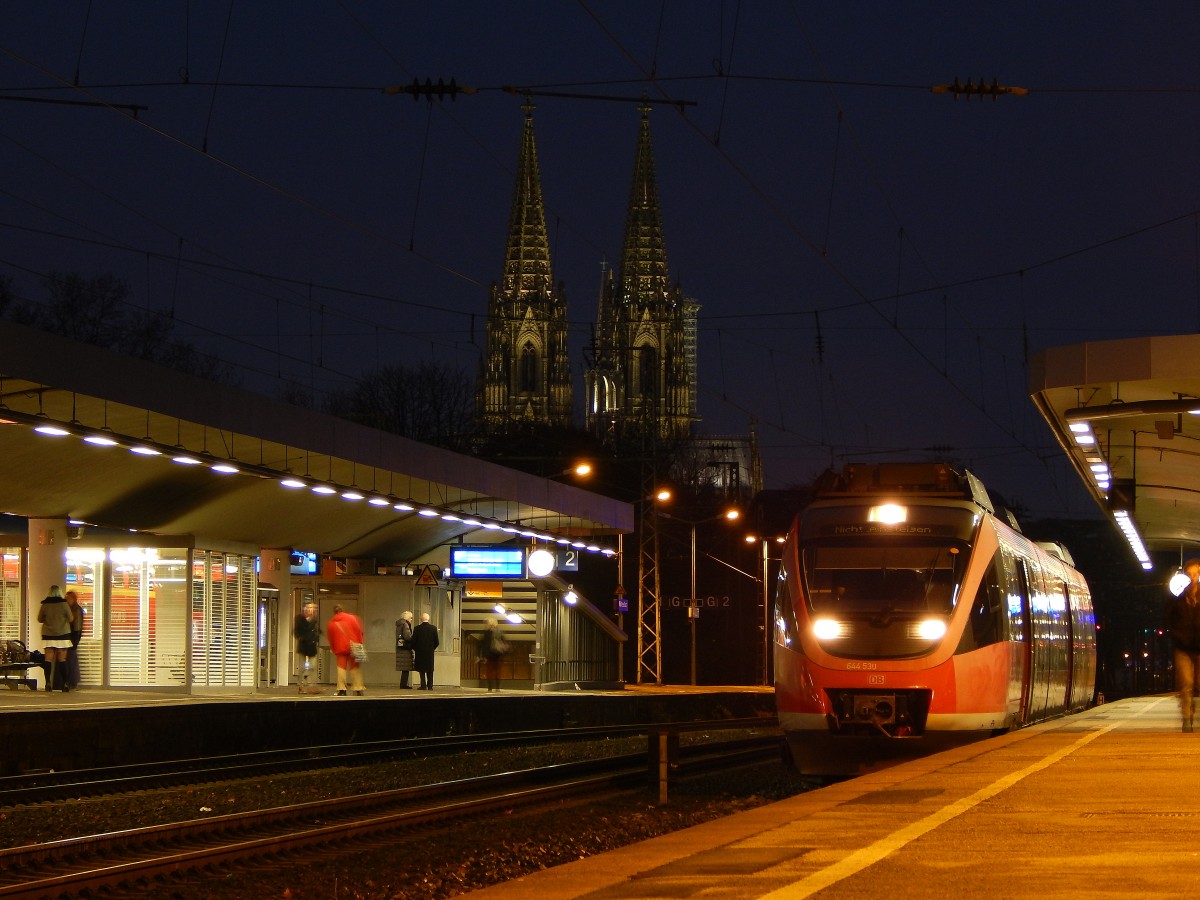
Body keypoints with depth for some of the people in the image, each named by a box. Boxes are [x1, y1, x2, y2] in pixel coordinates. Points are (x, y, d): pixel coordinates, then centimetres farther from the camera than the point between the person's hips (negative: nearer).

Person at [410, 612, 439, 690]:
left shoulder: (417, 628, -10)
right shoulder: (433, 628, -5)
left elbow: (413, 641, -7)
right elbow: (436, 642, -2)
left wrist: (415, 649, 11)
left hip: (420, 652, -2)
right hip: (430, 652, 2)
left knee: (422, 670, 7)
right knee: (430, 670, 11)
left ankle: (424, 685, 1)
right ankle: (430, 686, 7)